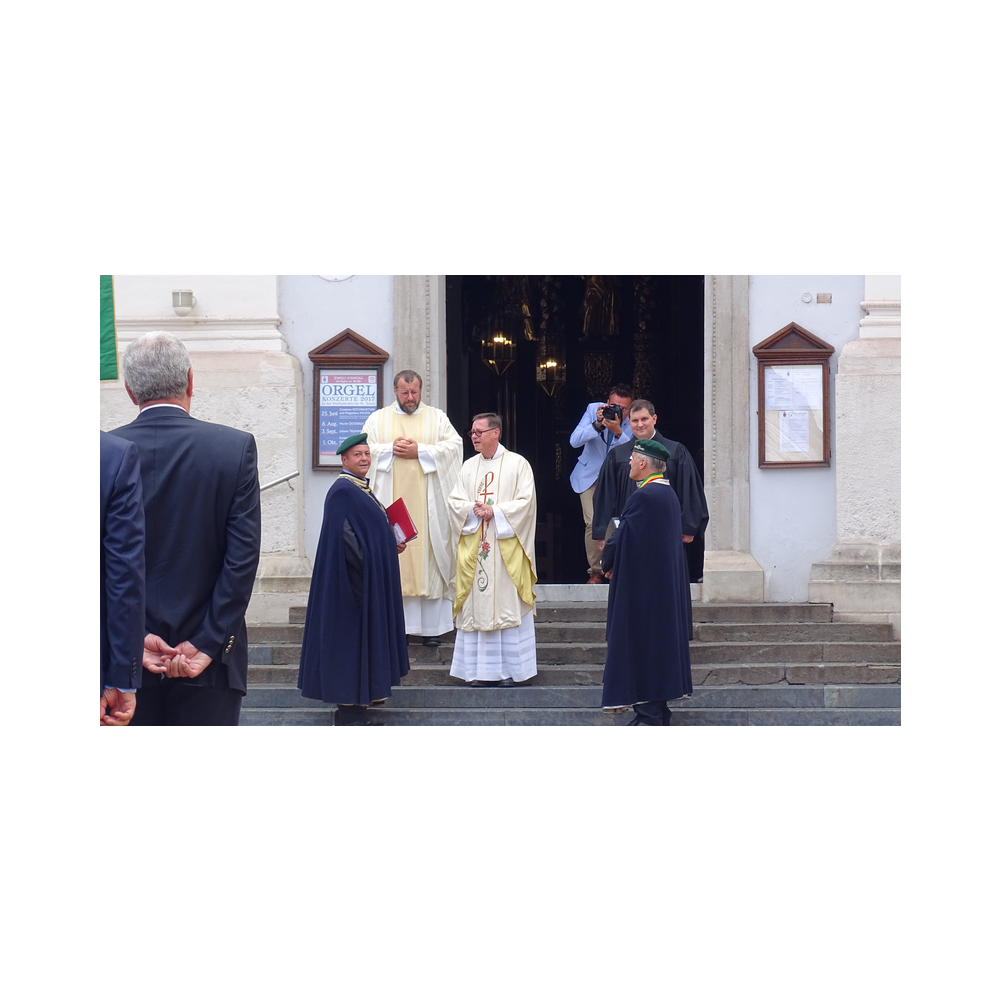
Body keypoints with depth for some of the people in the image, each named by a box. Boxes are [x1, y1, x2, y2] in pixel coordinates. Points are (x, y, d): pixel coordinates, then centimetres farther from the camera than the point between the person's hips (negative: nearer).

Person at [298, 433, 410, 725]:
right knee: (351, 636, -6)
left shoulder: (362, 490, 16)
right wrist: (370, 564, -18)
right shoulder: (343, 490, -15)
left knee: (362, 638, 14)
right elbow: (344, 536, -21)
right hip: (356, 577, -10)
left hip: (369, 578, 10)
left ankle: (356, 700, 22)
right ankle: (348, 711, -2)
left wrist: (392, 545, 8)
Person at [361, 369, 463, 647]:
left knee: (429, 554, -3)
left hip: (427, 502, -1)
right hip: (391, 500, 1)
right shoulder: (378, 419, 13)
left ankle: (432, 625, 0)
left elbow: (454, 445, -2)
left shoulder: (437, 418, 10)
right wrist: (391, 449, -11)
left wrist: (419, 451, -11)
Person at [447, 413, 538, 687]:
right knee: (477, 607, 2)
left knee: (507, 606, -5)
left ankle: (509, 669, 0)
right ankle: (481, 670, 6)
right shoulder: (468, 467, 14)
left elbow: (525, 501, -7)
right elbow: (454, 500, 8)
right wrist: (473, 509, -11)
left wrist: (494, 511, -15)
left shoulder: (517, 464, 1)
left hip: (506, 549, -4)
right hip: (474, 549, 4)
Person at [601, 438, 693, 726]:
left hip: (641, 586, -10)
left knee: (640, 647, -5)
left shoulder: (643, 497, -19)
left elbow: (620, 541, -19)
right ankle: (659, 713, 19)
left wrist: (607, 561, 2)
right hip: (666, 587, 10)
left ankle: (649, 716, -4)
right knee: (660, 643, 13)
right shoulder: (669, 494, 10)